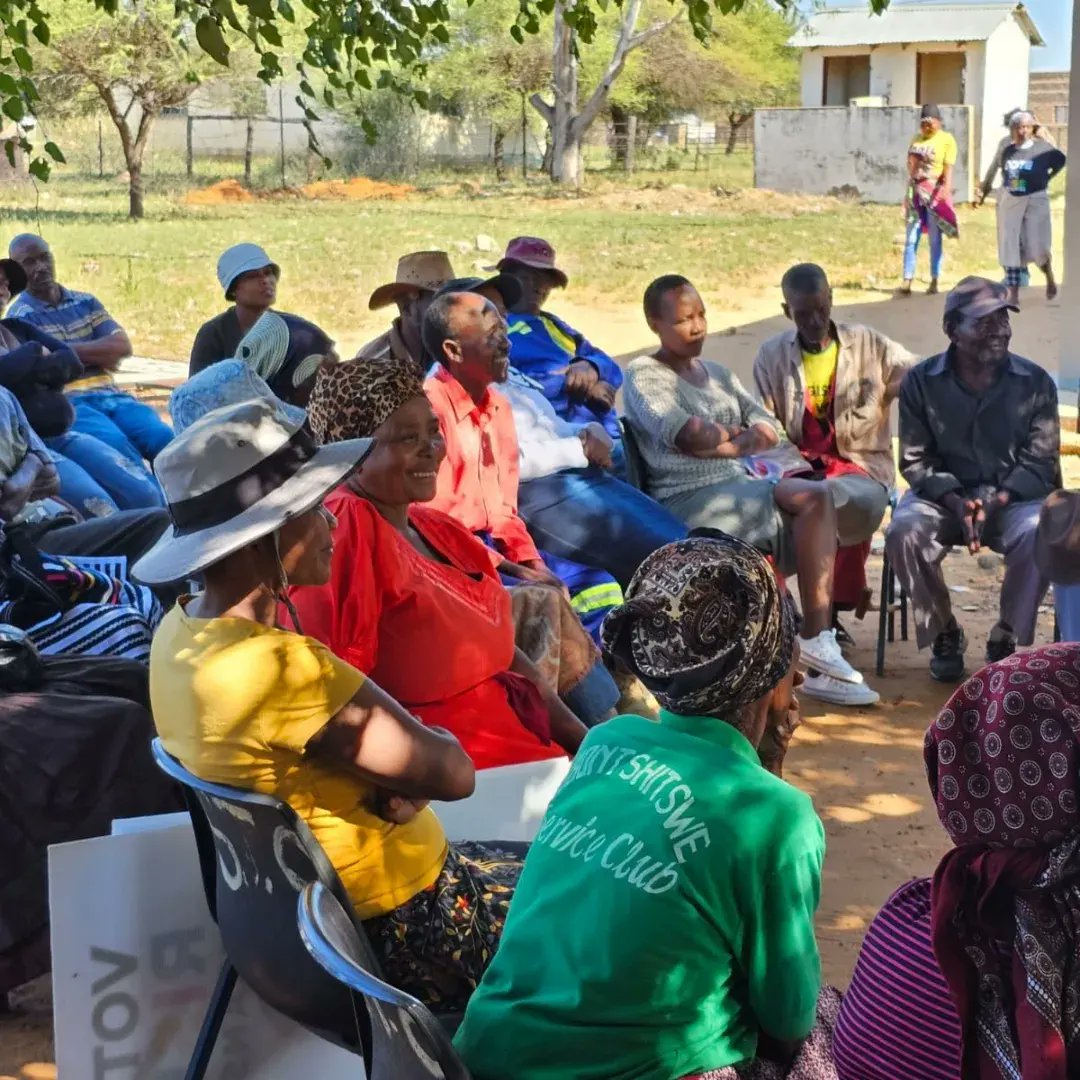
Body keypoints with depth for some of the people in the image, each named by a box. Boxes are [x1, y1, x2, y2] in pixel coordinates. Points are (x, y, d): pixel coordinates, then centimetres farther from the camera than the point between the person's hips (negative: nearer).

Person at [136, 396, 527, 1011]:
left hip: (313, 912, 8)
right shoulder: (278, 667, -32)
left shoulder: (183, 631, -3)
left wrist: (396, 779, -12)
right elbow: (452, 773, -23)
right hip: (400, 928, -8)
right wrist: (422, 743, -3)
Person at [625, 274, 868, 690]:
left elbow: (768, 429, 12)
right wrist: (738, 435, 2)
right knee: (813, 498, -25)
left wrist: (714, 437, -7)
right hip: (688, 501, -7)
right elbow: (686, 436, -14)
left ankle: (818, 637, -30)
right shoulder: (643, 374, 2)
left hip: (740, 486, 7)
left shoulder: (716, 372, 24)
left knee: (818, 497, -23)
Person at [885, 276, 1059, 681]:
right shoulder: (921, 382, -1)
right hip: (944, 495, 1)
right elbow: (915, 461, -2)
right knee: (903, 532, -31)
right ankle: (943, 636, -7)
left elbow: (1040, 462, -3)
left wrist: (996, 503, -21)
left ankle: (1006, 639, -9)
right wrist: (957, 503, -20)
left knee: (1039, 535, -34)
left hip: (1014, 497, 0)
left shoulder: (1035, 382, -1)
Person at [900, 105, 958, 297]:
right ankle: (907, 281, -3)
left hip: (935, 192, -4)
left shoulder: (946, 140, -1)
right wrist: (908, 192, 13)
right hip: (916, 193, 4)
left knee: (935, 239, 2)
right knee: (911, 238, -1)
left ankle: (934, 281, 7)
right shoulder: (917, 139, 14)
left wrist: (946, 189, -24)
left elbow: (948, 168, -11)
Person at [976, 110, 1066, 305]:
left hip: (1035, 201, -2)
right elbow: (993, 171, 11)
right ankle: (1013, 292, 9)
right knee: (1010, 247, 1)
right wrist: (983, 192, 14)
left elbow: (1061, 160, 9)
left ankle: (1049, 277, 30)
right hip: (1009, 201, 2)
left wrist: (1046, 178, 7)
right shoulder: (1006, 149, -3)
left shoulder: (1042, 148, -10)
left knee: (1037, 247, -3)